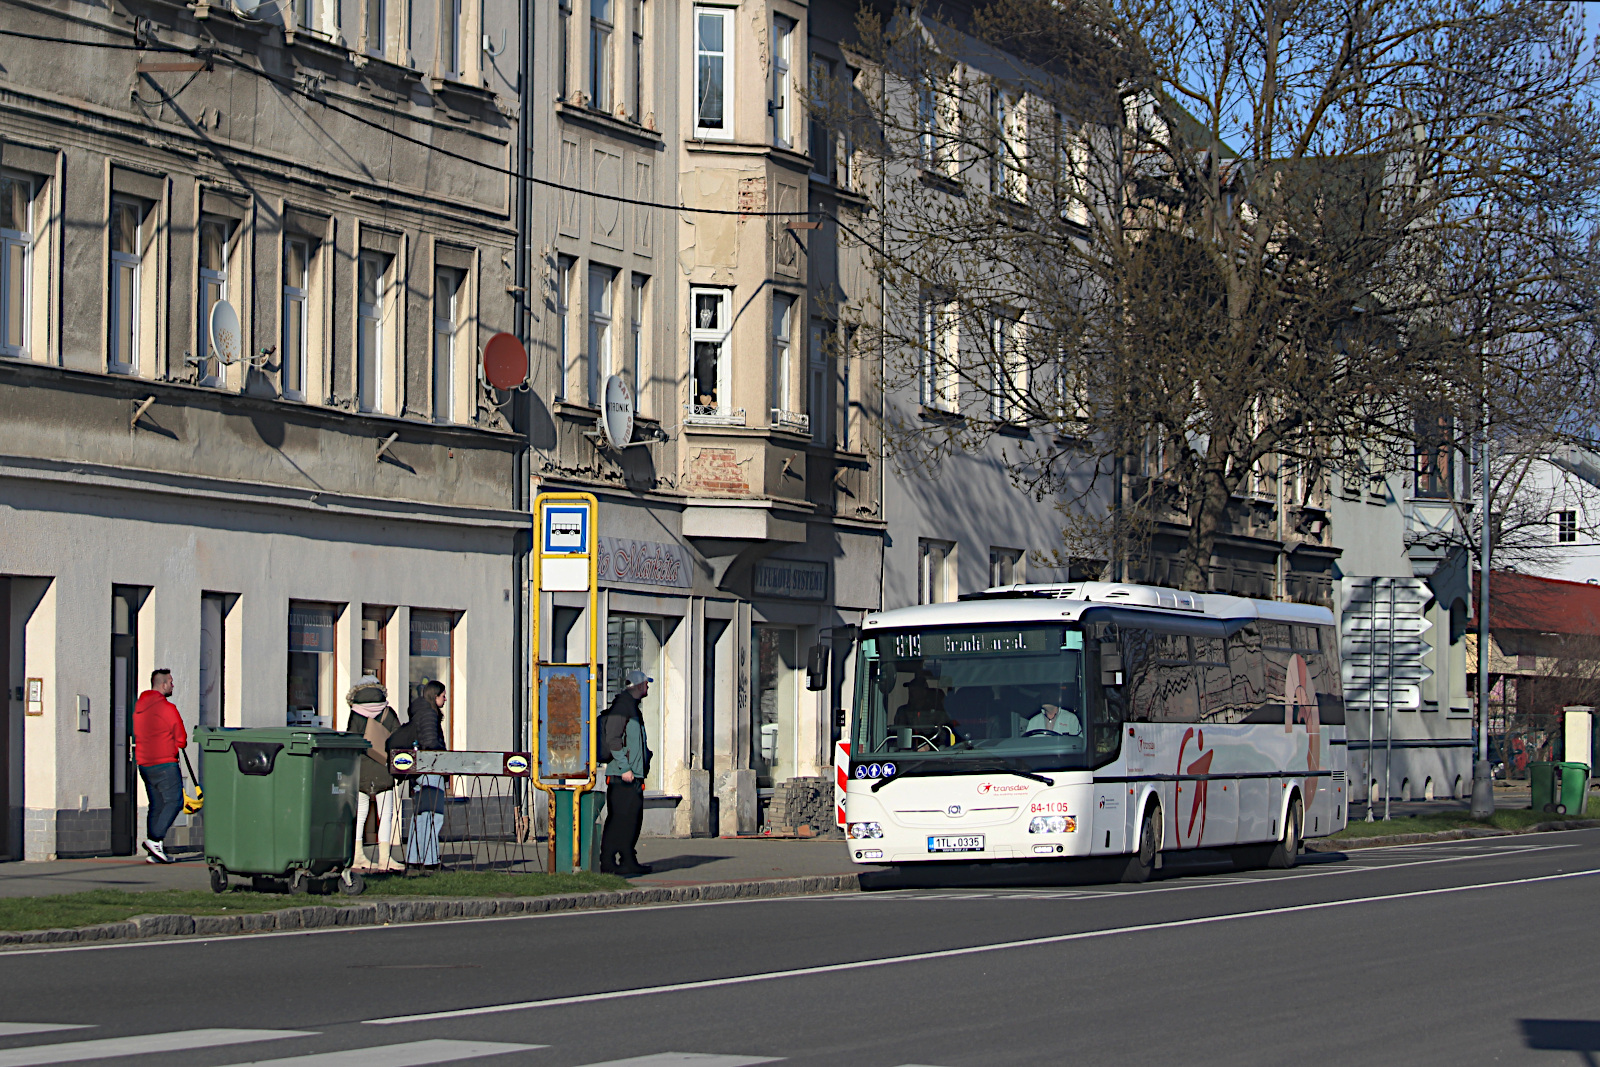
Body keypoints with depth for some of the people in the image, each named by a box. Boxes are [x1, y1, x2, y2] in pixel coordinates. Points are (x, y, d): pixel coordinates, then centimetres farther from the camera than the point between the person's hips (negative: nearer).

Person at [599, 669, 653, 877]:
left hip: (634, 774, 10)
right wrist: (625, 768, -20)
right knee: (618, 818, -10)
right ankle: (607, 861, -8)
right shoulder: (622, 705, -11)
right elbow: (612, 739, -18)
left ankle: (629, 861, 14)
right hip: (621, 775, -10)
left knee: (634, 817, 10)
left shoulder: (632, 705, 20)